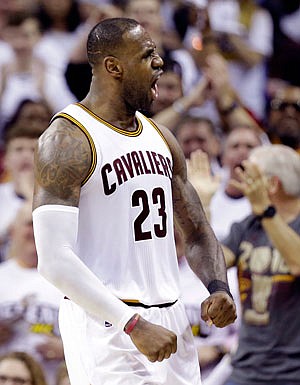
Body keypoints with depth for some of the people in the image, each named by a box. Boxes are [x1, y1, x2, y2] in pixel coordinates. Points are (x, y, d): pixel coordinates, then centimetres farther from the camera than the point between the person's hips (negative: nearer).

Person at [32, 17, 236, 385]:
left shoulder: (161, 138, 14)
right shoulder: (68, 139, -11)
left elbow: (197, 233, 21)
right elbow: (54, 259, -19)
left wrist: (218, 287, -1)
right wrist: (134, 326, -24)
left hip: (170, 323, 7)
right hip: (106, 326, -7)